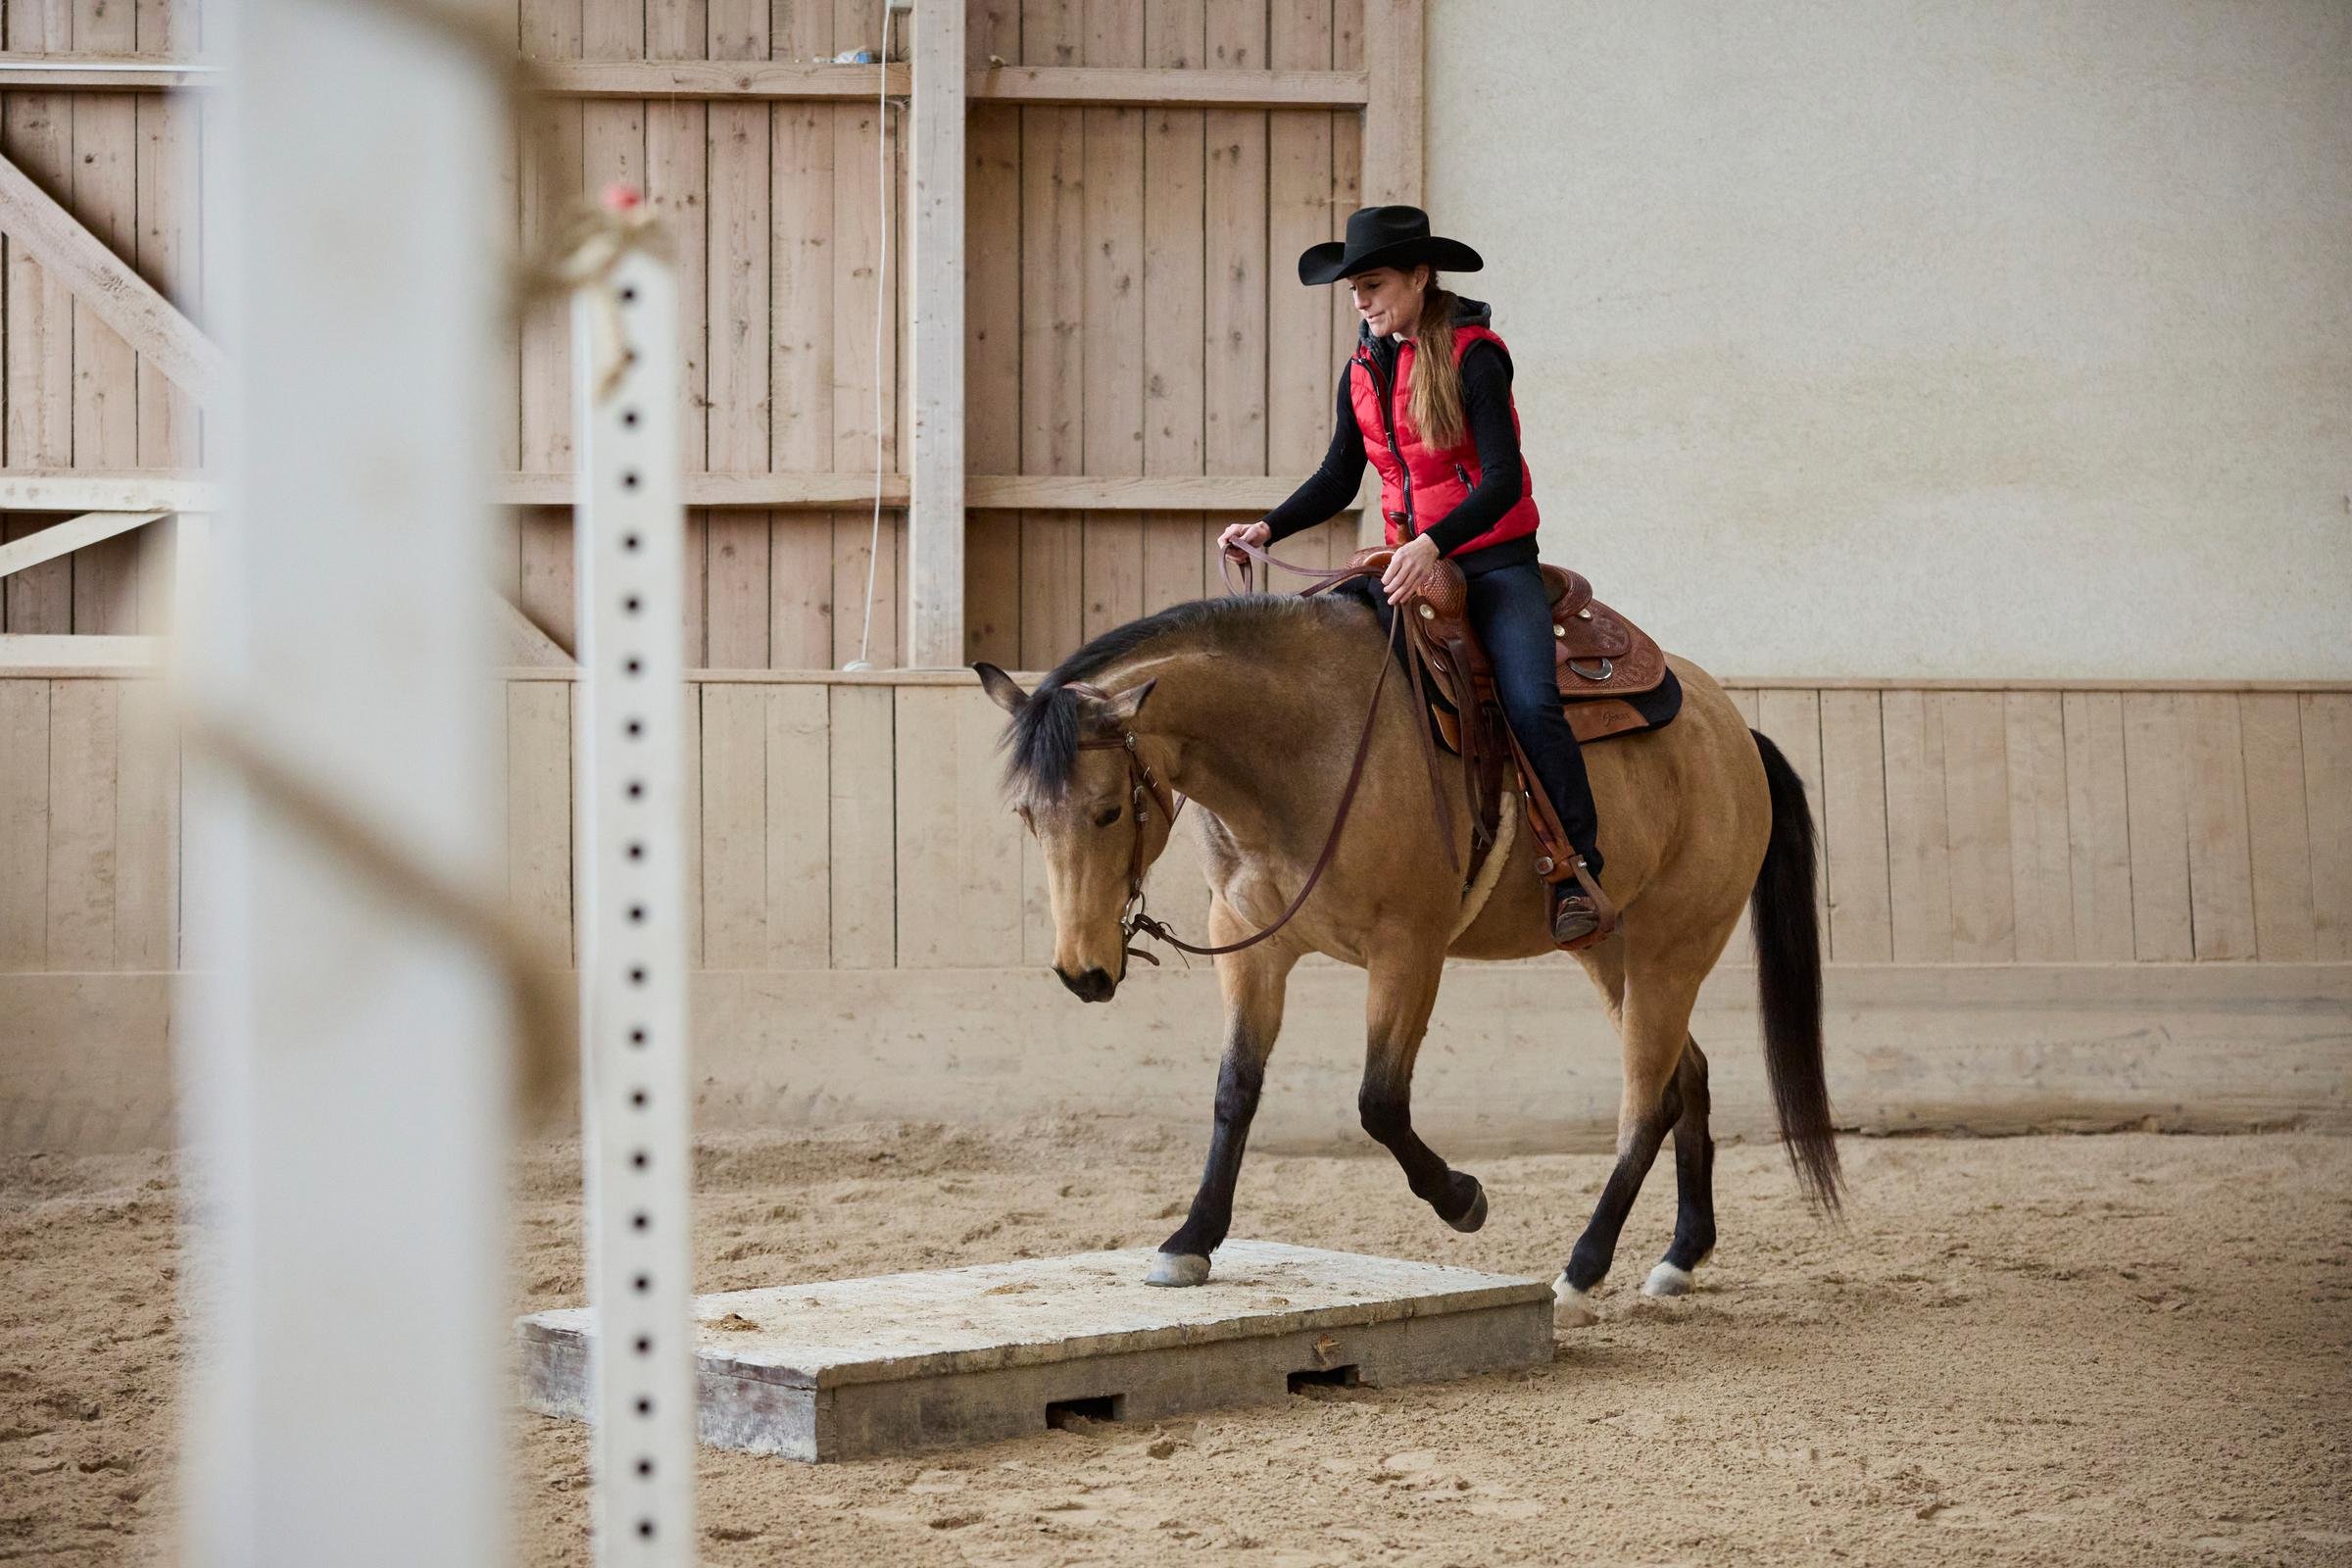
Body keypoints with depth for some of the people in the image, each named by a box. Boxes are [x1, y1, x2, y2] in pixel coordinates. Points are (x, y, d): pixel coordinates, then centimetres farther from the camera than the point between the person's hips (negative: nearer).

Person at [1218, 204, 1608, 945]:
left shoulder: (1472, 357, -12)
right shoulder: (1363, 370, 8)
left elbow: (1503, 480, -20)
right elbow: (1338, 480, 17)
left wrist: (1434, 543, -34)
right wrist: (1267, 529, 0)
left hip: (1495, 560, -7)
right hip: (1411, 562, 7)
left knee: (1530, 703, -24)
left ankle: (1578, 873, -17)